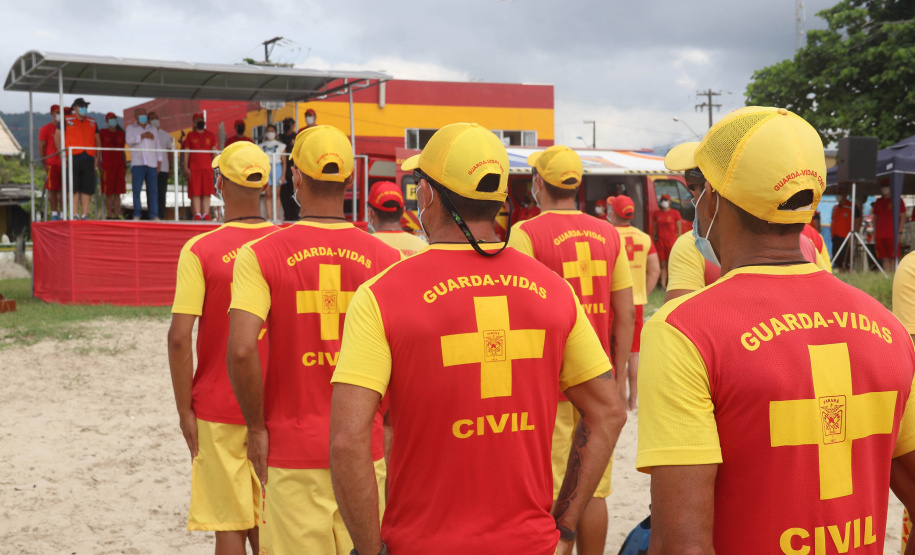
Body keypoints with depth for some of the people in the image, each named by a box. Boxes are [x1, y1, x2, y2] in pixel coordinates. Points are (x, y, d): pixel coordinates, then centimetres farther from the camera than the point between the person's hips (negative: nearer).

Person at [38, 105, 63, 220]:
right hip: (52, 164, -4)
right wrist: (44, 165, -8)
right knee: (52, 191, -2)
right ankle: (54, 214, 2)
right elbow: (41, 147, -1)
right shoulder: (45, 129, 2)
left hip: (64, 163, 4)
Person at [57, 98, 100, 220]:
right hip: (73, 159, -4)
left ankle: (84, 214, 5)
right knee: (74, 188, -5)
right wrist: (63, 154, -2)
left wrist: (97, 157, 11)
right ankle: (75, 214, -3)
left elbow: (97, 140, 21)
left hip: (88, 159, 4)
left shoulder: (92, 122, 17)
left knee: (87, 188, 1)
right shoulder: (67, 120, 6)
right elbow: (57, 136, 6)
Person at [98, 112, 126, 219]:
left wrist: (125, 166, 12)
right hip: (107, 166, -4)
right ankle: (109, 215, 2)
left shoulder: (121, 134, 15)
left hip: (119, 166, 4)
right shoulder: (102, 133, 3)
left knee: (117, 193, 2)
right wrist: (99, 165, -5)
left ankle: (116, 216, 4)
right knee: (108, 193, -2)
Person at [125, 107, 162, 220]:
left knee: (153, 189, -5)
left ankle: (154, 215, -5)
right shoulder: (131, 128, 15)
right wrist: (142, 136, -6)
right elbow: (129, 140, -4)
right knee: (136, 189, -9)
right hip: (137, 163, -2)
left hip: (152, 164, 2)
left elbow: (158, 146, 19)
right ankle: (137, 214, -5)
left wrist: (159, 161, 10)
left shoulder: (153, 129, 23)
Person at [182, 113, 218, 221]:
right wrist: (185, 168, -3)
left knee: (207, 193, -1)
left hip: (207, 168, 2)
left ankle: (206, 214, 2)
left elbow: (214, 151, 13)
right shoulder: (190, 136, 8)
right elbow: (186, 153, 5)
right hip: (193, 168, -2)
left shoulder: (210, 135, 13)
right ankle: (197, 215, -3)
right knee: (195, 193, -4)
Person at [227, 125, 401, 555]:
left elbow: (241, 350, -17)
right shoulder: (384, 258, -1)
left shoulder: (259, 255, -7)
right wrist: (385, 421, 12)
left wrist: (256, 426, -4)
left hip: (290, 449, -2)